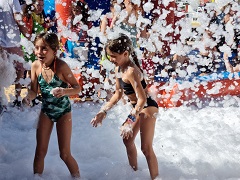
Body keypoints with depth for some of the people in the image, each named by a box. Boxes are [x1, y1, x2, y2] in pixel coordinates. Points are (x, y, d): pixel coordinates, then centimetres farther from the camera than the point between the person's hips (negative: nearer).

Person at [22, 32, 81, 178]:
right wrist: (28, 98, -26)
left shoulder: (61, 66, -25)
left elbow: (77, 88, -19)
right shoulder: (35, 66, -13)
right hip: (46, 111, 4)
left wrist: (64, 91, -38)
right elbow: (34, 90, -4)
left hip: (63, 112, -3)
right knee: (40, 152, 7)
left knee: (65, 154, 2)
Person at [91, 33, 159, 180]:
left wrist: (130, 121, -36)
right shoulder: (118, 69, -1)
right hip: (137, 107, 10)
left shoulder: (131, 71, -29)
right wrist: (104, 111, 6)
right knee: (128, 139, 23)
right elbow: (118, 94, 11)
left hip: (147, 107, -10)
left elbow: (142, 99, -33)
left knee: (146, 148, -8)